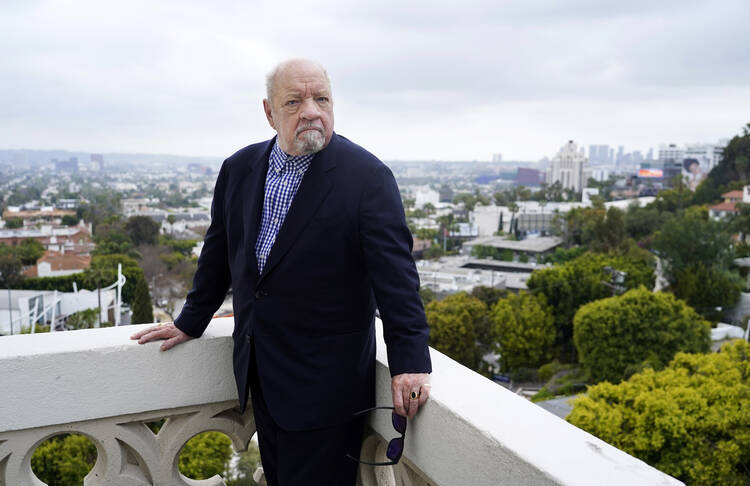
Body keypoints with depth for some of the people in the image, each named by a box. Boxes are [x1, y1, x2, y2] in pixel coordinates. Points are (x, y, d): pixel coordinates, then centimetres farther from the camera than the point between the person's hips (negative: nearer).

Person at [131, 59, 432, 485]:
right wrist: (190, 322, 19)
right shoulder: (239, 169, 3)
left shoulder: (367, 177, -13)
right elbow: (219, 253, 13)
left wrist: (410, 362, -21)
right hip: (259, 372, 6)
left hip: (324, 382, -5)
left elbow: (395, 272, -17)